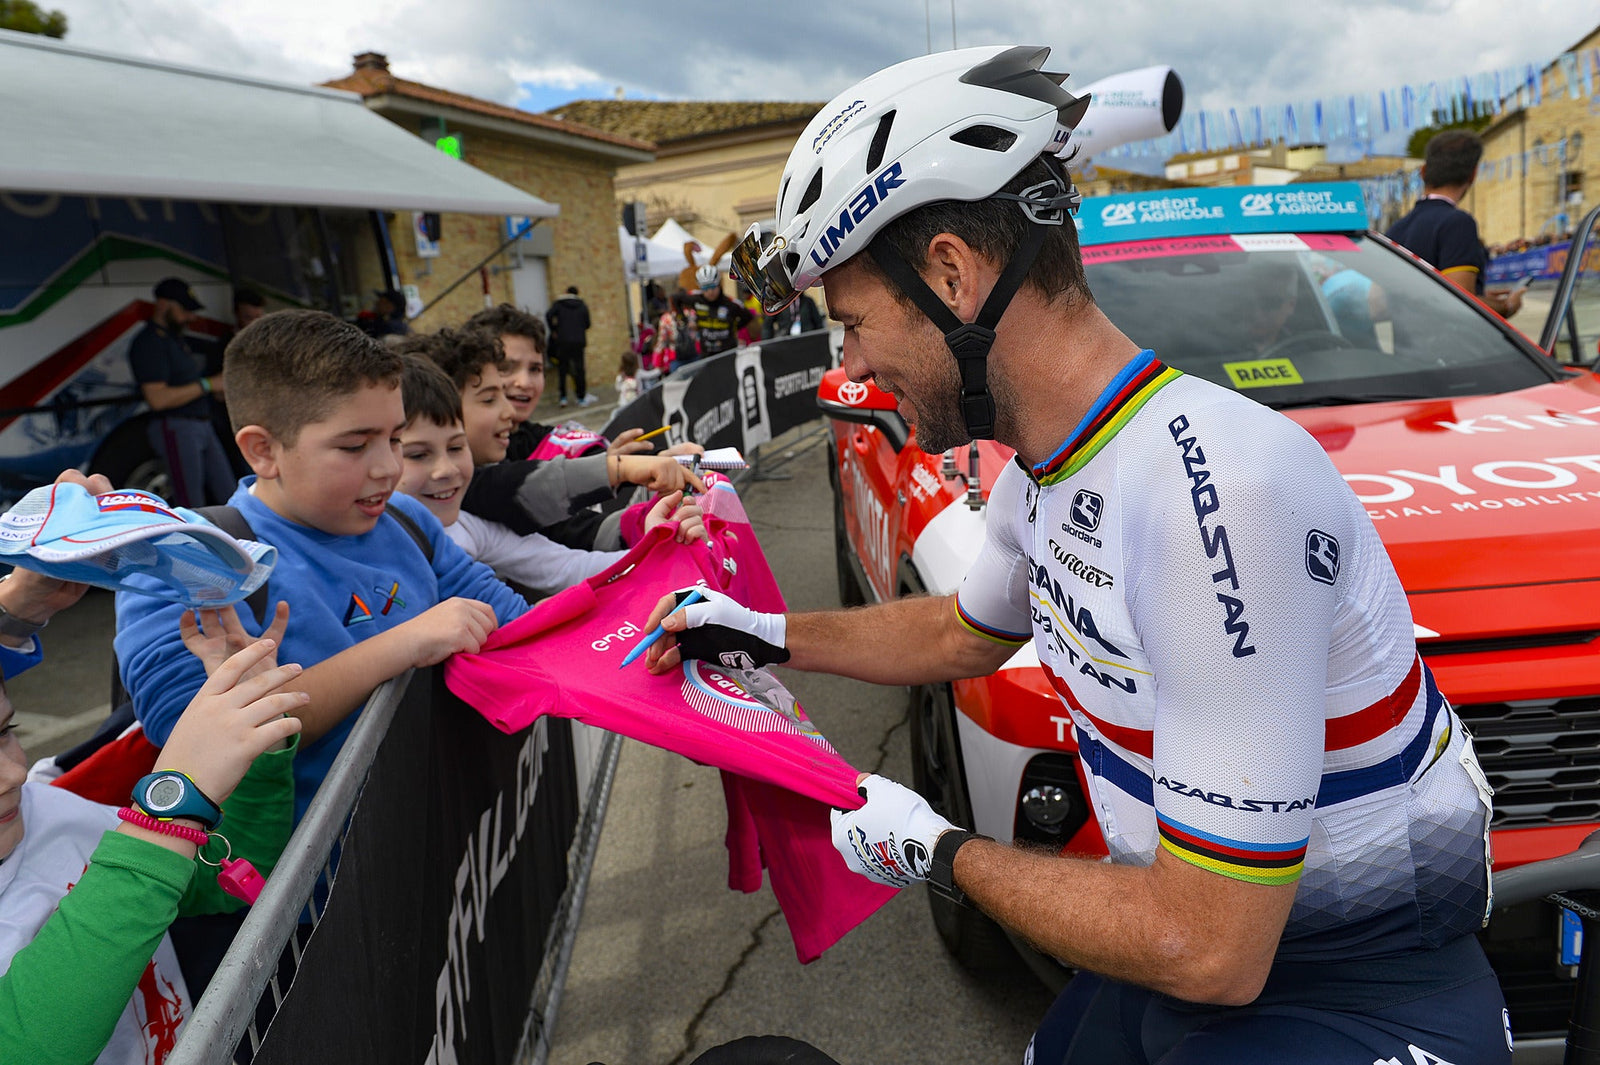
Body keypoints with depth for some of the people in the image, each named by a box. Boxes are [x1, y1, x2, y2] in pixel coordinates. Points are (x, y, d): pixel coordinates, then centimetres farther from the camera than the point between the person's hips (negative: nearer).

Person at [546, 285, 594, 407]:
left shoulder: (558, 304, 5)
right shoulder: (582, 305, 10)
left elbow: (548, 315, -10)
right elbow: (587, 324, 6)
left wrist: (553, 330, 1)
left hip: (562, 341, -1)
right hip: (579, 341, 1)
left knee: (562, 369, 6)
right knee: (579, 369, 5)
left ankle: (562, 397, 2)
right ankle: (581, 398, 5)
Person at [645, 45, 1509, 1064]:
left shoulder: (1215, 490, -33)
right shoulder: (1042, 468, -4)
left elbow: (1208, 951, -29)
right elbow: (965, 634, 18)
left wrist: (934, 850, -16)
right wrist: (766, 634, 13)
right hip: (1208, 919, 8)